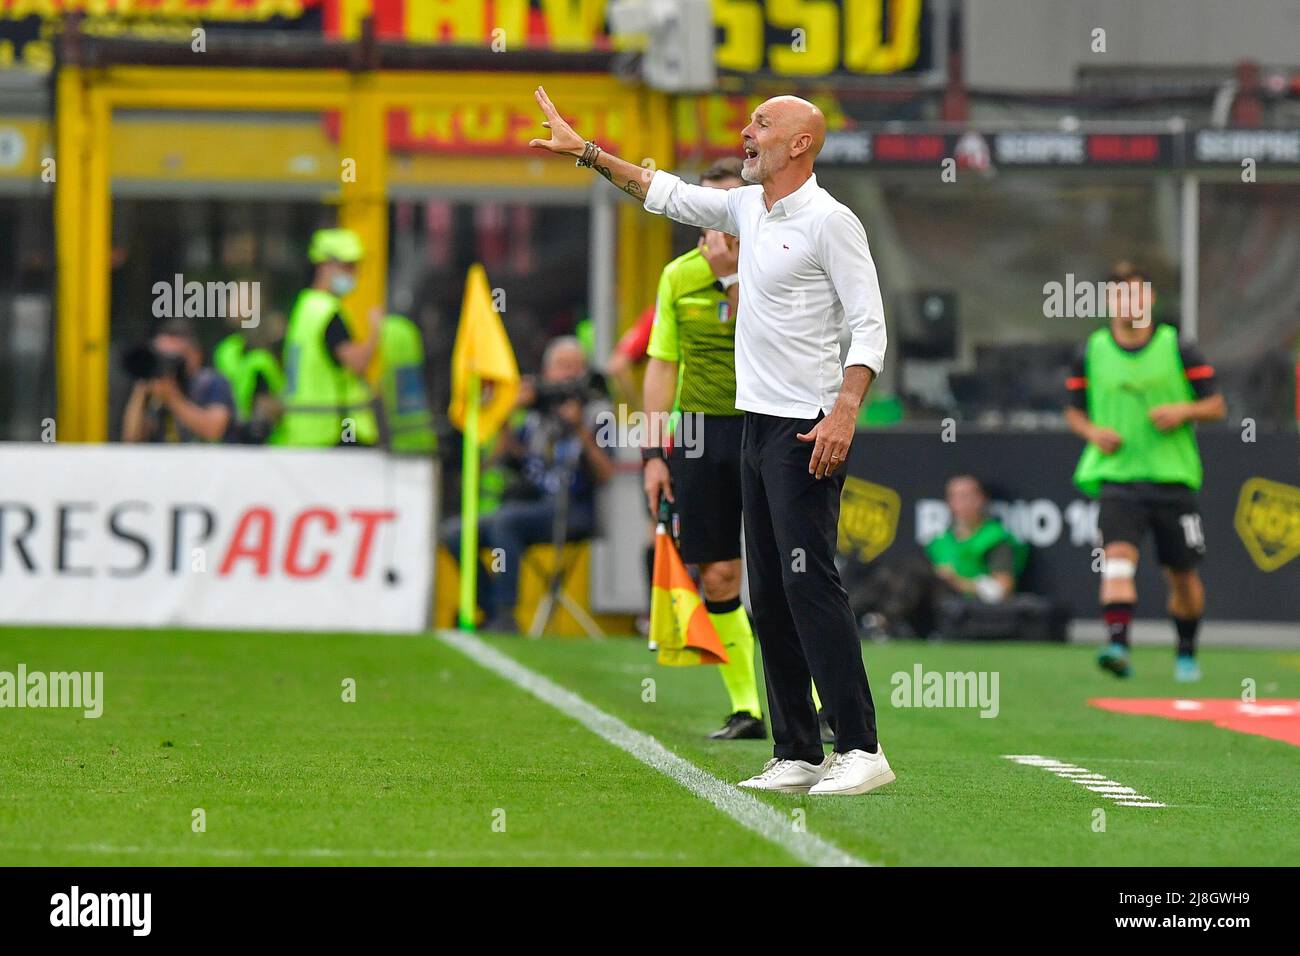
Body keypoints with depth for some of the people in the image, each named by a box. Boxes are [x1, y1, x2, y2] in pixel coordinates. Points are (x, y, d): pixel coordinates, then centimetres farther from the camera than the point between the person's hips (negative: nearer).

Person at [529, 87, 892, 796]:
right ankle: (796, 755, 9)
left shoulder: (829, 221, -11)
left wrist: (845, 412, -25)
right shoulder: (747, 207, 13)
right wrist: (585, 151, 25)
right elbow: (667, 194, 28)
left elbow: (869, 326, -14)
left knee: (810, 584, -14)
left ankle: (861, 748, -15)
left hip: (807, 430, -9)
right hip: (759, 421, 9)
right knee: (768, 597, 7)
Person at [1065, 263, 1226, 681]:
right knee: (1119, 557, -24)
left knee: (1182, 574, 9)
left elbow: (1217, 406, 5)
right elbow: (1074, 410, 16)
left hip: (1173, 477, 1)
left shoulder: (1178, 350, 1)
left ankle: (1186, 652, 31)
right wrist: (1093, 432, -5)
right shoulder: (1091, 354, 5)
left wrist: (1183, 411, -15)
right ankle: (1117, 643, -37)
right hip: (1117, 475, 0)